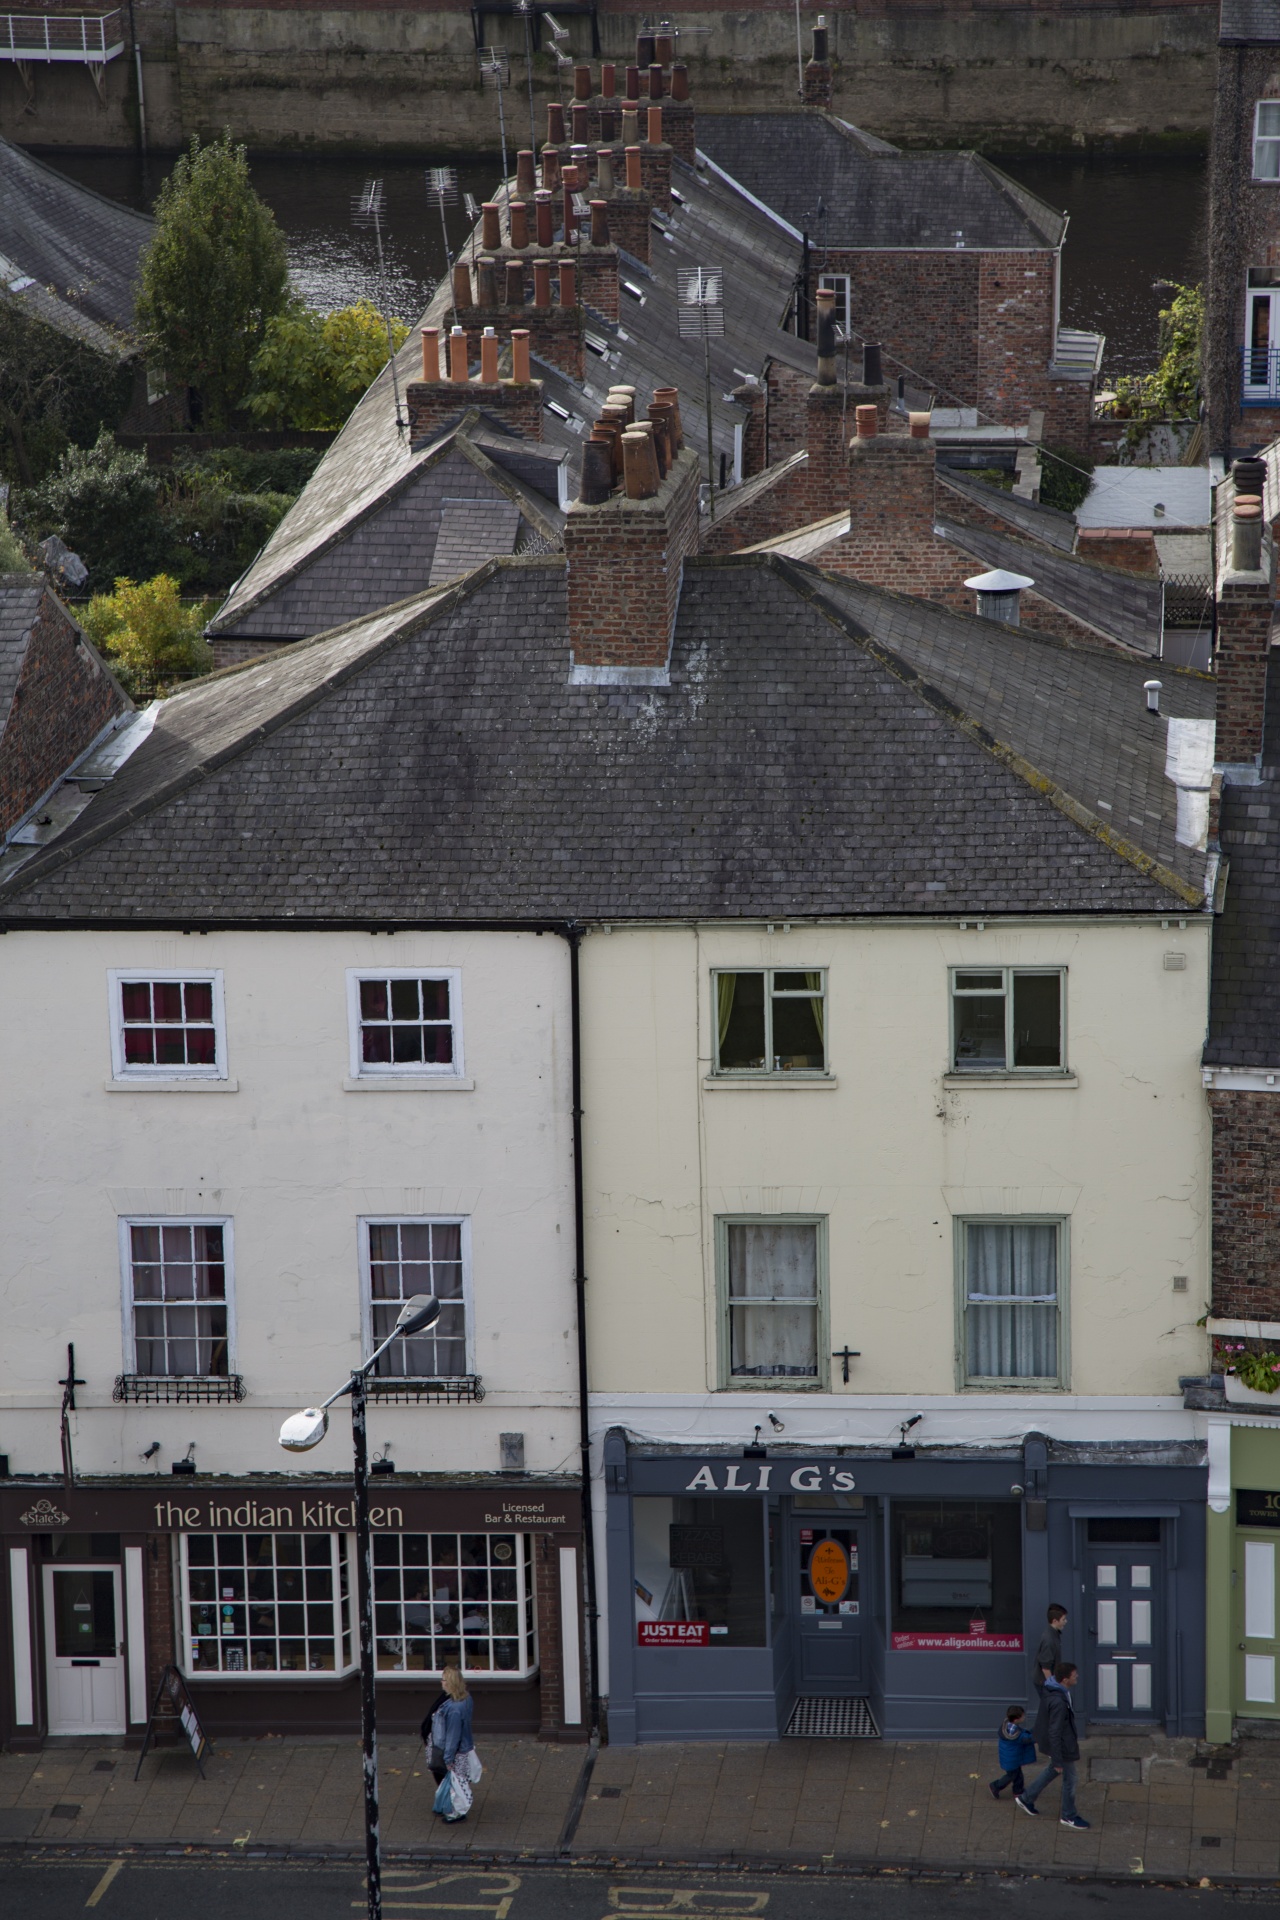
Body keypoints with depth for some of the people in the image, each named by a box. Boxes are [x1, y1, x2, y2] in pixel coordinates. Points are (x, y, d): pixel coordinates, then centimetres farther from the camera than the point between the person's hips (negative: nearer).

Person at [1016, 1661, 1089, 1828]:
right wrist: (1058, 1760, -21)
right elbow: (1054, 1733, -29)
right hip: (1062, 1746, -9)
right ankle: (1069, 1816, 32)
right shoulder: (1058, 1702, -37)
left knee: (1053, 1771, 29)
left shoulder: (1050, 1688, -8)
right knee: (1069, 1779, 12)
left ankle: (1026, 1799, 41)